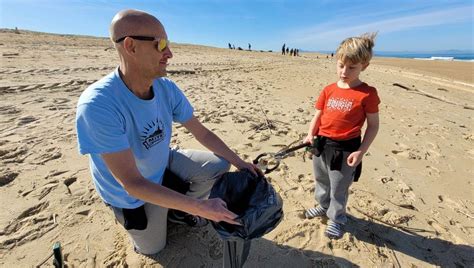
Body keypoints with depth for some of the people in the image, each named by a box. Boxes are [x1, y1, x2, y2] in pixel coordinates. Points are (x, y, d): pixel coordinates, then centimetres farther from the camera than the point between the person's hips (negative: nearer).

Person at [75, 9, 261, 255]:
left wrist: (240, 163, -12)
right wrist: (199, 207, -38)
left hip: (164, 164, 4)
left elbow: (203, 134, -10)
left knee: (219, 164, -5)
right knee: (153, 249, 13)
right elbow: (132, 183, -35)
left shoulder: (167, 88, -18)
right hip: (134, 191, -4)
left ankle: (178, 210, 17)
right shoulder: (98, 105, -36)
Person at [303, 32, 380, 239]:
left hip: (345, 149, -5)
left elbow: (373, 125, -7)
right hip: (321, 144, 5)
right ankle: (324, 206, 50)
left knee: (339, 188, 13)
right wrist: (311, 135, -8)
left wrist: (361, 151, -13)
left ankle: (336, 218, 37)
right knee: (321, 180, 24)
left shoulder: (367, 93, -11)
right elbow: (318, 115, 6)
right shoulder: (329, 90, 2)